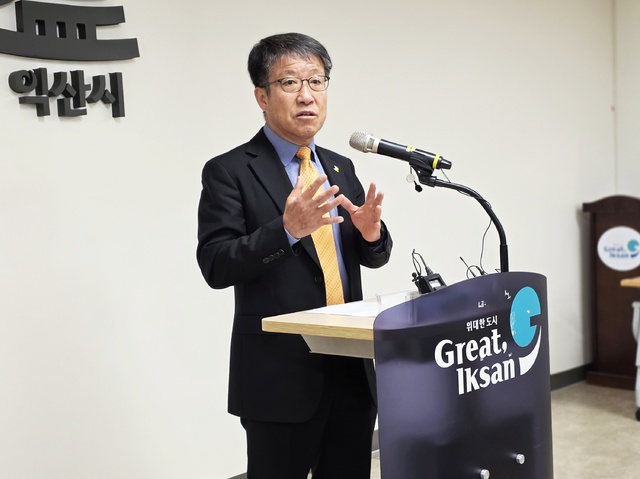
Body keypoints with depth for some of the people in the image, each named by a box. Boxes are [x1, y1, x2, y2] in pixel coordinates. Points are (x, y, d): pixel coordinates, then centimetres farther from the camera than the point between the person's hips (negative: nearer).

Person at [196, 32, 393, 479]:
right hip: (281, 372, -5)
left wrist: (372, 231, -10)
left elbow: (374, 257, 13)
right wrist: (287, 229, -27)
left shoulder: (340, 167, 12)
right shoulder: (230, 172, -6)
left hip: (353, 366, 6)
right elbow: (216, 266, -14)